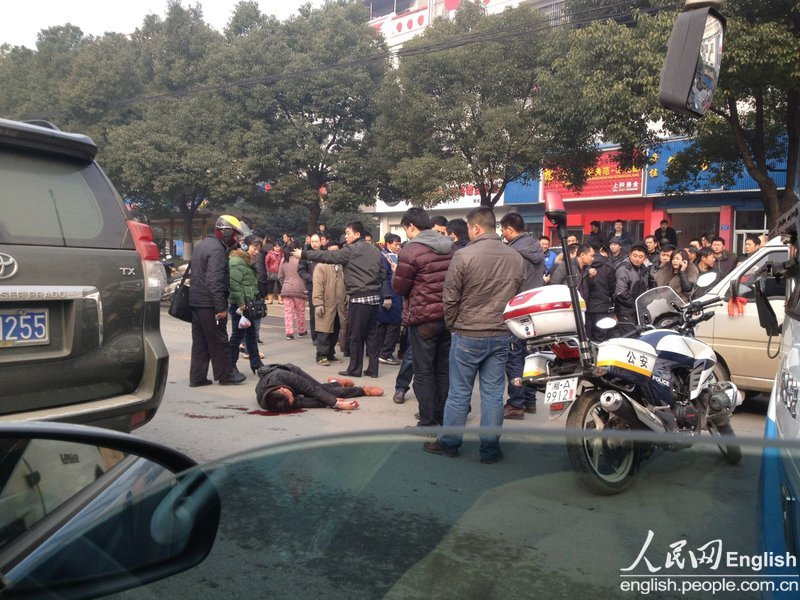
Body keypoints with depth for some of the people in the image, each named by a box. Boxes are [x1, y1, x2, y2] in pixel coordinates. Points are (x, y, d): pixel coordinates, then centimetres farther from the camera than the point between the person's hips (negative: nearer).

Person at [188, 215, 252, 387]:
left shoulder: (202, 245, 16)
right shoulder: (217, 250, -16)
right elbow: (214, 282, -23)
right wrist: (221, 307, -22)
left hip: (195, 301, 10)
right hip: (209, 304, -9)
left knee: (200, 341, 12)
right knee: (219, 341, 2)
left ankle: (197, 377, 14)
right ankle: (225, 375, 11)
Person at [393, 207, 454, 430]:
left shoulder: (411, 250, -13)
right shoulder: (449, 247, 7)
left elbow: (399, 287, -8)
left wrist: (396, 273, 12)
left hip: (423, 318, -6)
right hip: (448, 316, 6)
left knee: (424, 372, 3)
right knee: (445, 369, 15)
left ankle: (428, 422, 7)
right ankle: (445, 419, 25)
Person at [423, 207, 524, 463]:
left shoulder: (464, 255, -14)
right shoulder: (516, 257, 3)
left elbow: (451, 298, -8)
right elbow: (519, 296, 9)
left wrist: (452, 326, 8)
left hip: (468, 335, -4)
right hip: (502, 336, 4)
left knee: (459, 393, 8)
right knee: (493, 393, 9)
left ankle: (449, 443, 21)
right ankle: (490, 449, 17)